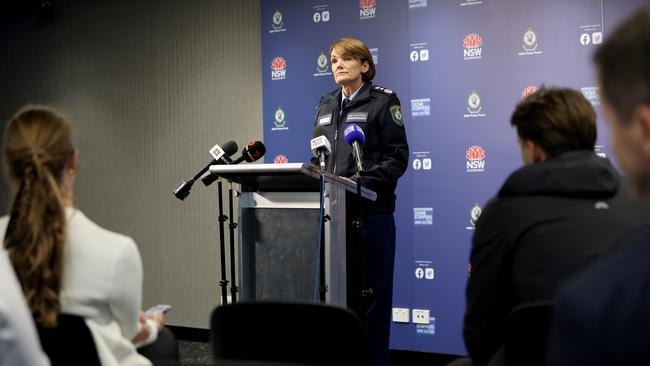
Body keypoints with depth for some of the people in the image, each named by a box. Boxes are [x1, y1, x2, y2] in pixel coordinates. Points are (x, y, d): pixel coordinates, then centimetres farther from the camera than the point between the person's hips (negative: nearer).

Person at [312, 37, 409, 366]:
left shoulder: (383, 101, 0)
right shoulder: (325, 107, 17)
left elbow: (398, 158, -7)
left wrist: (362, 182, -19)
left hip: (372, 212, -5)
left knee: (372, 292, 2)